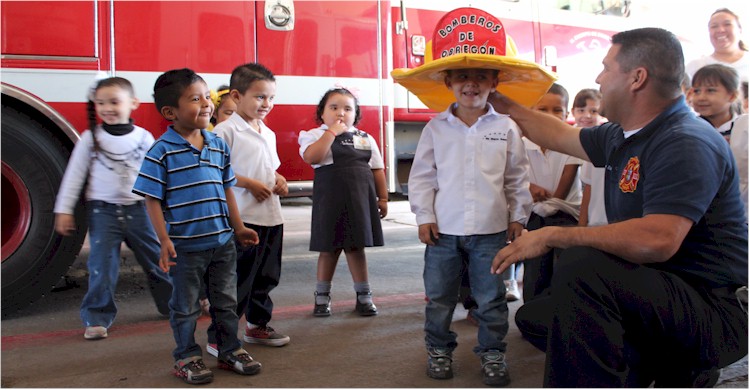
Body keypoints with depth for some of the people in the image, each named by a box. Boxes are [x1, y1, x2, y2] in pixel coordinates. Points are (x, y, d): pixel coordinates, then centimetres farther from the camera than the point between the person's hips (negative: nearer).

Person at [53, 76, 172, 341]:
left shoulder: (144, 137, 0)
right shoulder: (90, 138, -3)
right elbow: (74, 175, 2)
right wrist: (64, 210, 1)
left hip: (137, 209, 1)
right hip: (102, 210, -1)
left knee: (157, 259, 9)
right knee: (102, 265, 0)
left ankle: (173, 302, 26)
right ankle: (97, 318, 13)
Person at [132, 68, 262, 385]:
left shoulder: (218, 145, 5)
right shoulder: (161, 151, -12)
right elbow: (152, 199, -10)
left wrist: (238, 227, 11)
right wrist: (164, 240, -15)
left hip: (222, 242, 5)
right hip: (186, 247, -5)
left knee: (226, 301, 16)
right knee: (186, 306, 11)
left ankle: (230, 350, 32)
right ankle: (187, 357, 27)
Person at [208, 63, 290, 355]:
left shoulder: (268, 134, 14)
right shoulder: (226, 130, -11)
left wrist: (279, 180, 5)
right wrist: (250, 184, -19)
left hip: (271, 216, 8)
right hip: (242, 217, -8)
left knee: (267, 276, 18)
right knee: (238, 279, -3)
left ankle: (257, 326, 34)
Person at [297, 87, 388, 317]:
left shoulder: (366, 139, 11)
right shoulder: (315, 135, -1)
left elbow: (377, 170, 14)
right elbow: (312, 157, -22)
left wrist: (382, 198, 10)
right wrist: (332, 132, -17)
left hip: (360, 200, 3)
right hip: (330, 201, -2)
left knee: (356, 247, 8)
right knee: (329, 249, 6)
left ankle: (363, 296, 20)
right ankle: (322, 296, 22)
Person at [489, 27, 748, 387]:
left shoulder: (687, 144, -20)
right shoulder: (621, 136, 8)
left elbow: (657, 240, -33)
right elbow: (563, 136, 26)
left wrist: (552, 236, -26)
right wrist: (507, 107, 33)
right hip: (655, 291, 9)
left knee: (580, 266, -31)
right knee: (536, 317, 9)